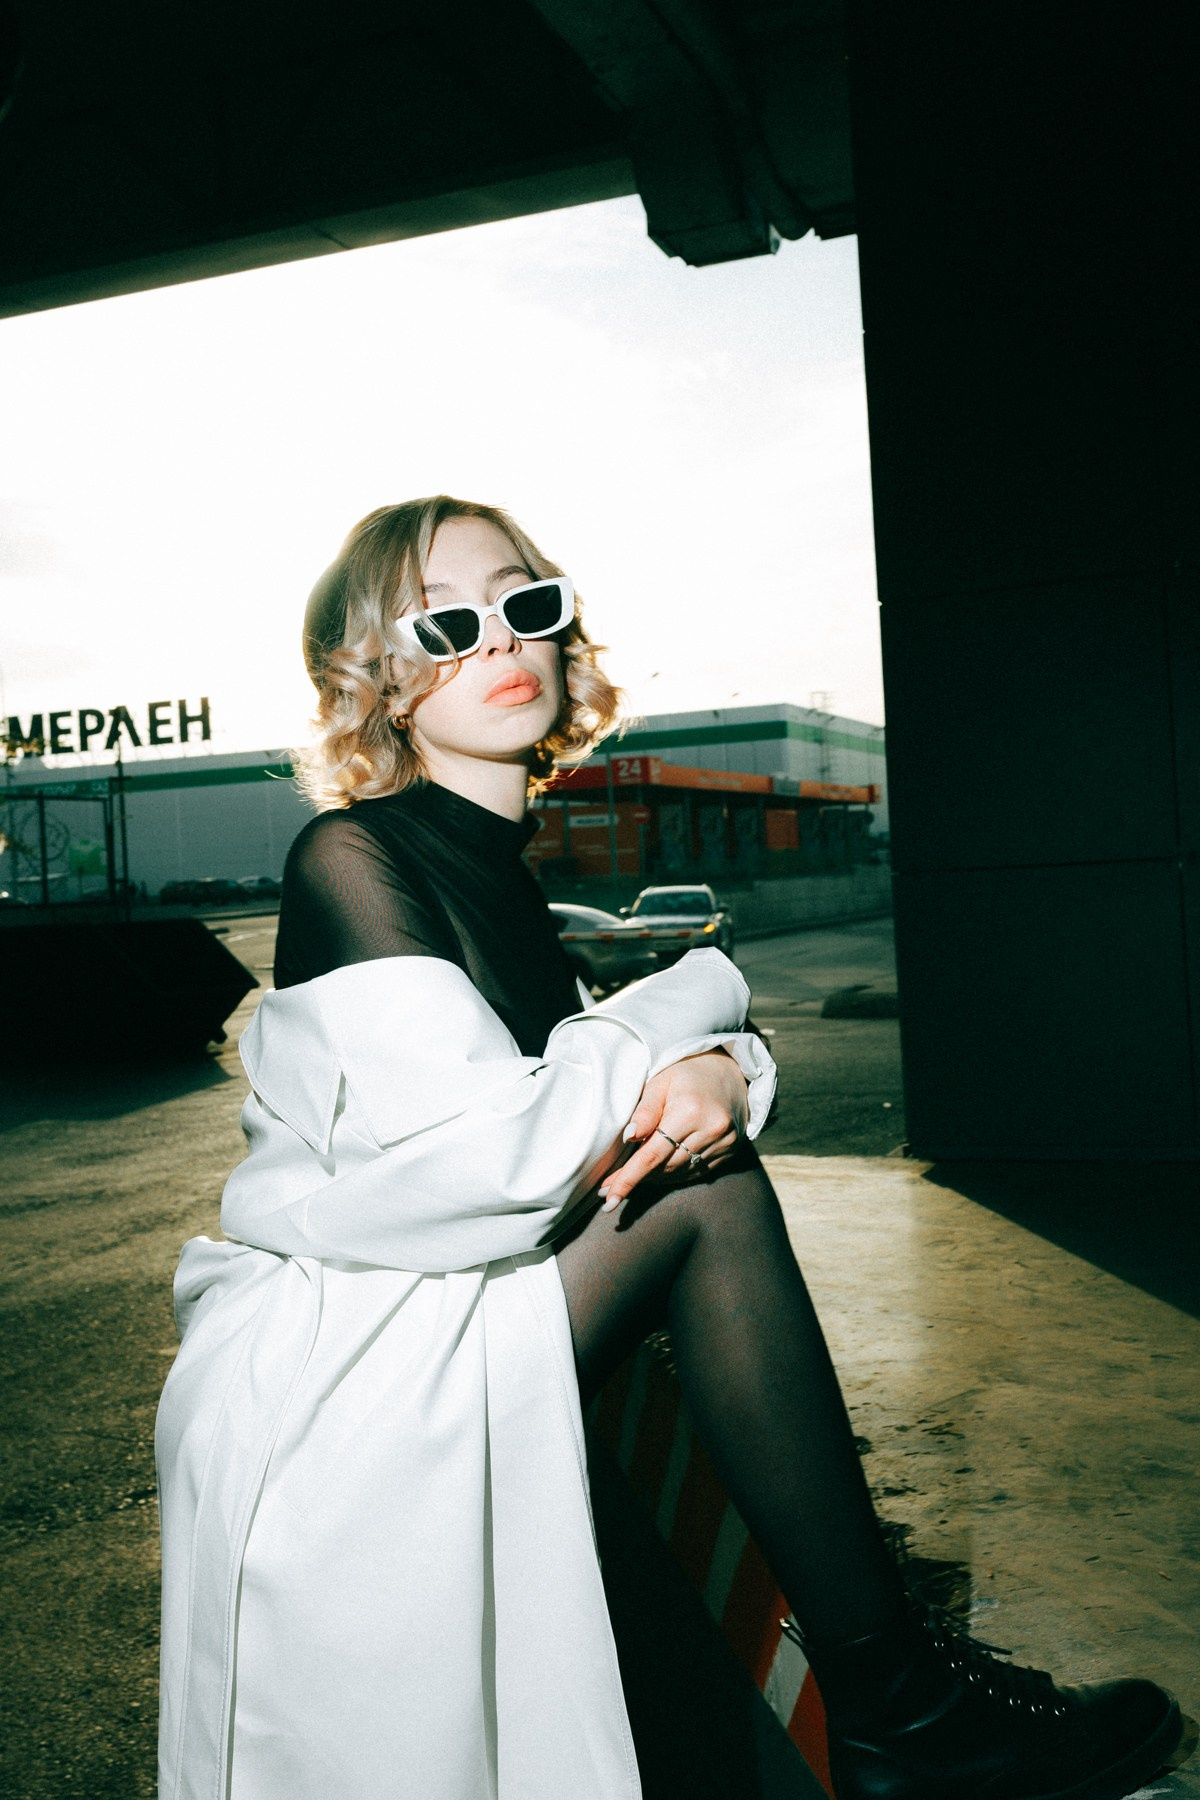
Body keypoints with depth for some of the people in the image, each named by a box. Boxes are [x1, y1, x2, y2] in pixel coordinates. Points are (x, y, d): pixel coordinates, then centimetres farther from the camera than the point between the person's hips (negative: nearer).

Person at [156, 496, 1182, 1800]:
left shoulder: (499, 865, 14)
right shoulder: (350, 856, -12)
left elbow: (646, 1088, 8)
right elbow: (478, 1158, -23)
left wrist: (723, 1071, -17)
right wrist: (692, 1003, -8)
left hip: (446, 1334, 8)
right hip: (321, 1372, -7)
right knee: (708, 1195, -17)